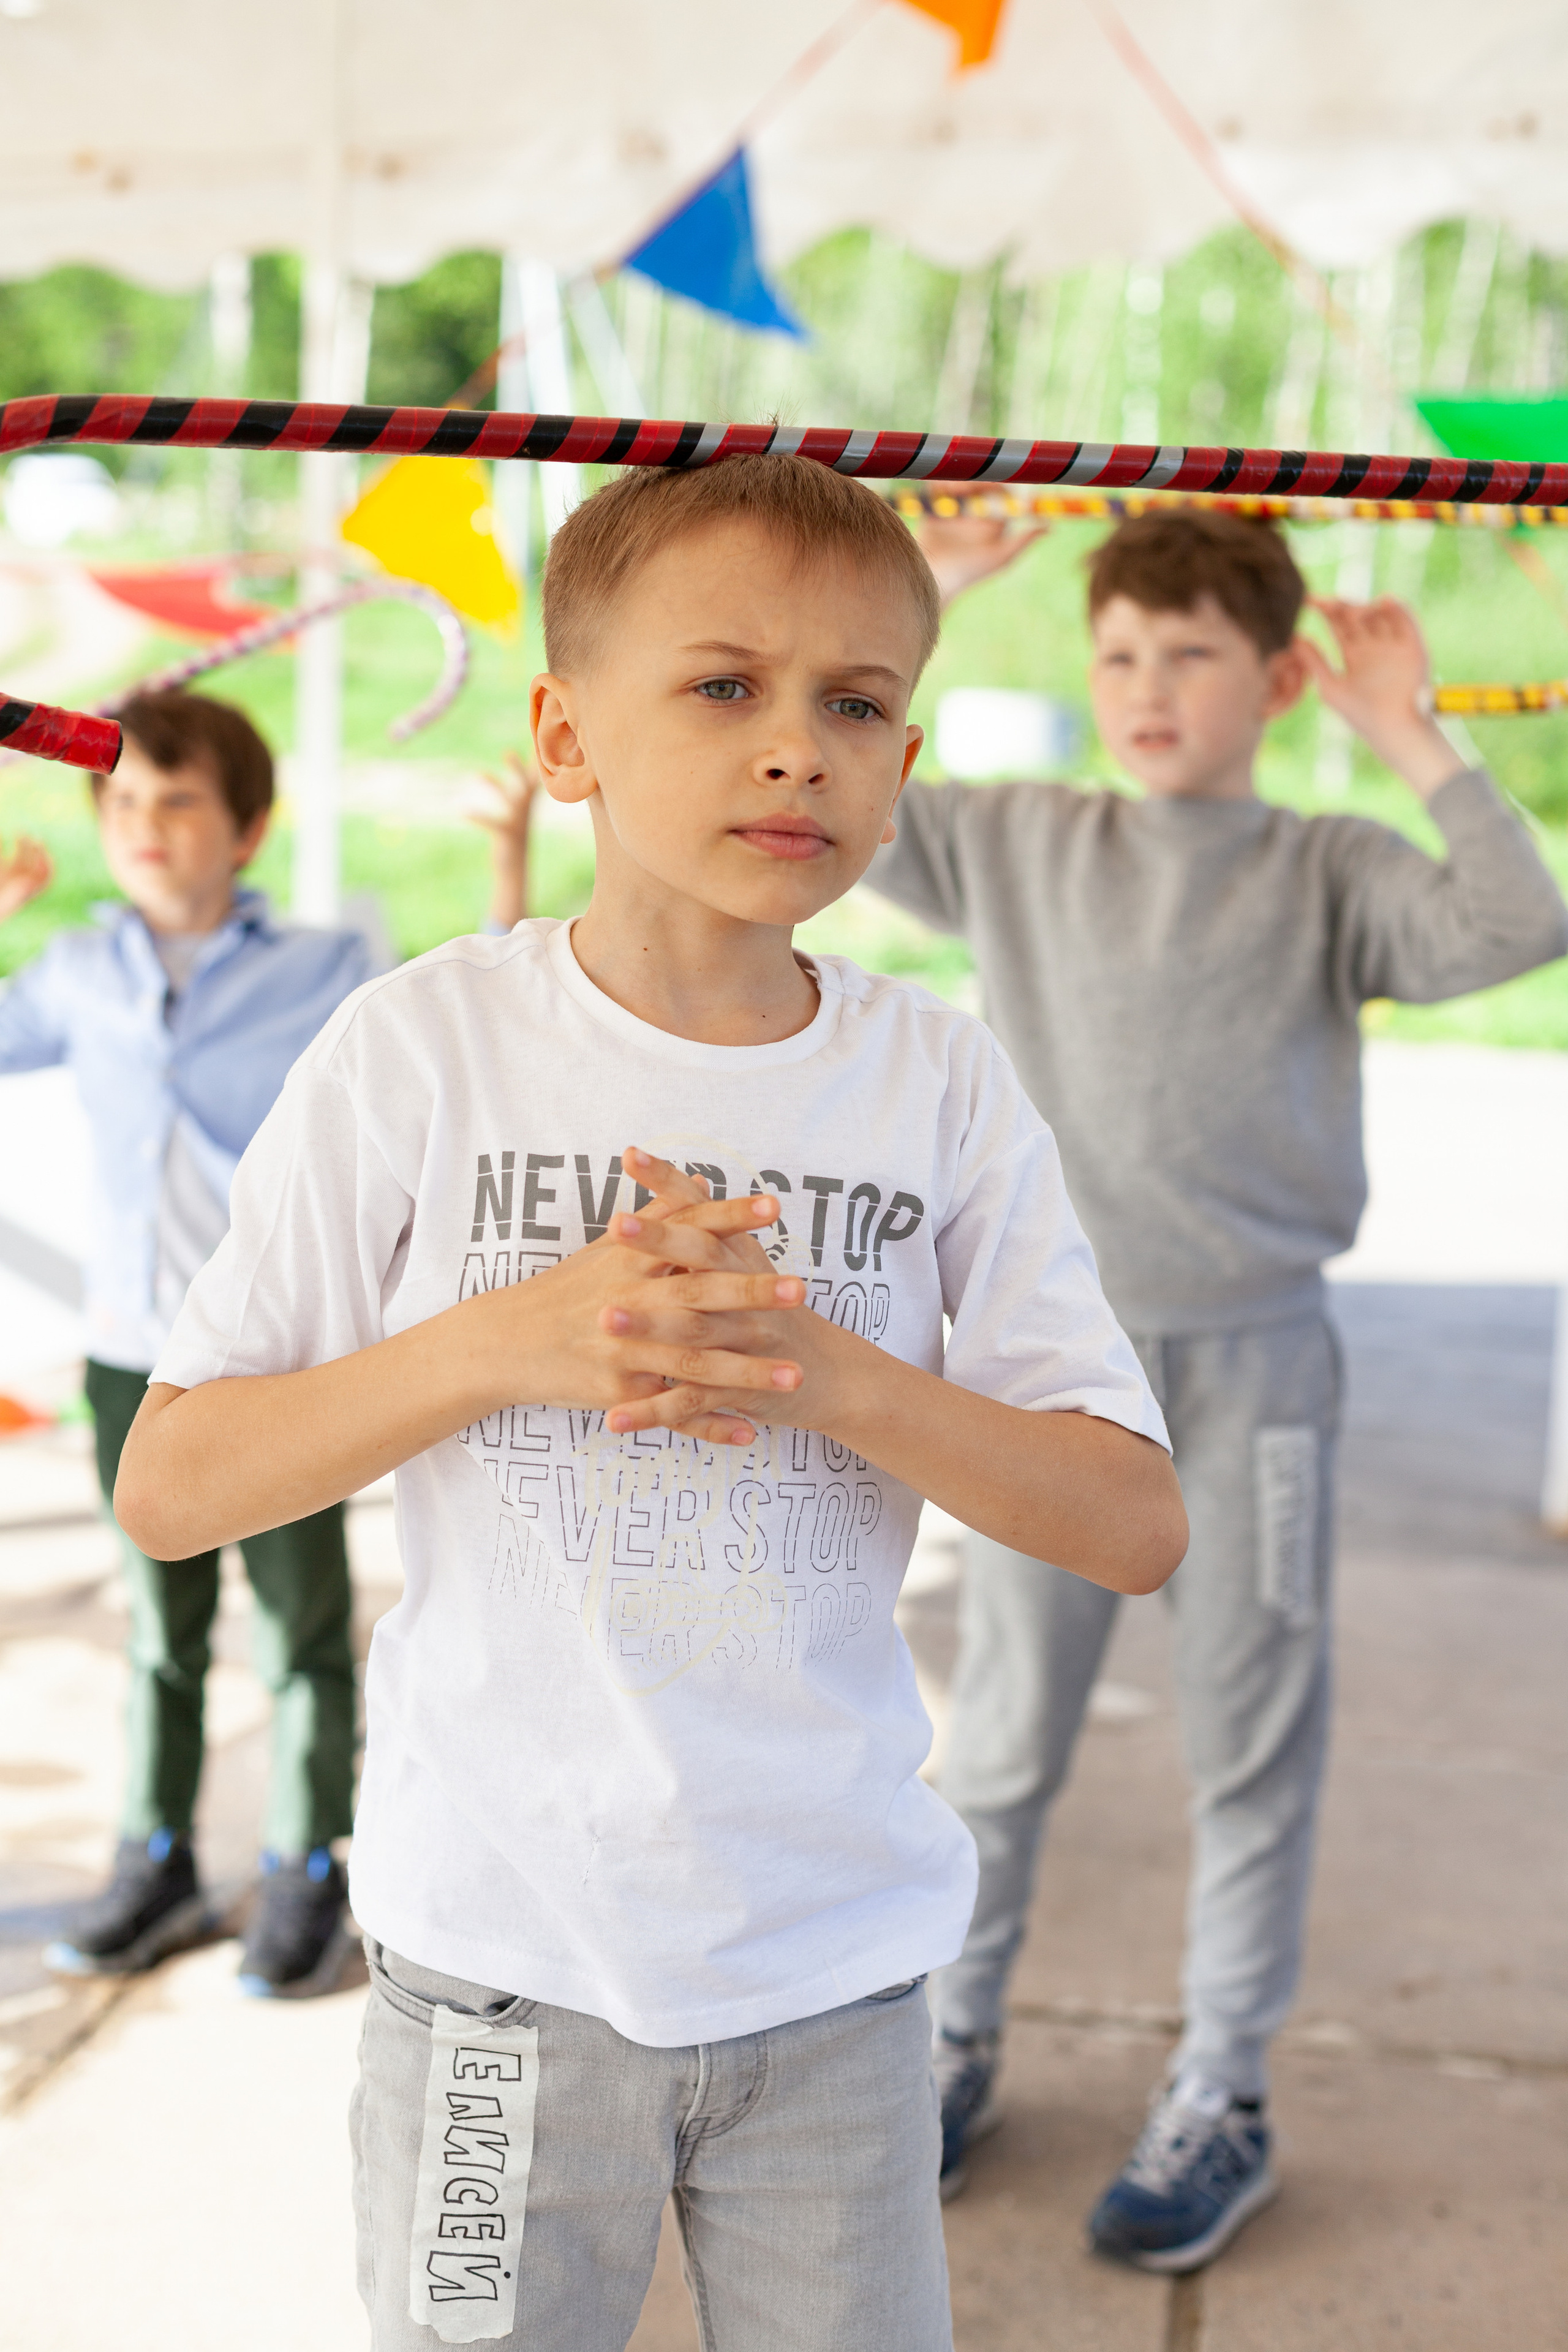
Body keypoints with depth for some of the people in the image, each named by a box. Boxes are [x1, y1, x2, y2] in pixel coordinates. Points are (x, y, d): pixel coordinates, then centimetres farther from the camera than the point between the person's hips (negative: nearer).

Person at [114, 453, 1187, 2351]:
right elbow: (167, 1487, -8)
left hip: (839, 1961, 2)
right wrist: (501, 1343, -22)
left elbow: (1137, 1527, -5)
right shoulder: (426, 1048, -9)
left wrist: (825, 1365, -20)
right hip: (501, 1958, -1)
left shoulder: (944, 1087, -4)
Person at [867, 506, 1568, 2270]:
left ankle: (1222, 2099, 25)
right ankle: (953, 2041, 32)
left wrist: (1412, 741, -13)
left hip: (1253, 1357, -1)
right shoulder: (1017, 846, 5)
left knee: (1253, 1740, 8)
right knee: (1004, 1730, 13)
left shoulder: (1327, 874, 0)